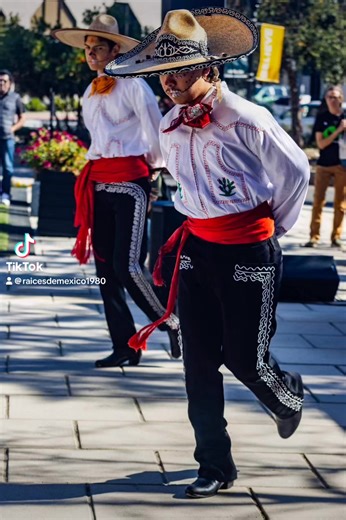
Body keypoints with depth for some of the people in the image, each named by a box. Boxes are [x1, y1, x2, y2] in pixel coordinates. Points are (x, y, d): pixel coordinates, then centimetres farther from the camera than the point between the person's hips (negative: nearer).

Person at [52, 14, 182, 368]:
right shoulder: (90, 93, 15)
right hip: (98, 183, 7)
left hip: (129, 182, -7)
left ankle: (170, 324, 6)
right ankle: (124, 346, 9)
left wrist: (153, 167, 10)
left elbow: (156, 134, -1)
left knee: (127, 265, -15)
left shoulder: (133, 86, -6)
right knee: (105, 269, 4)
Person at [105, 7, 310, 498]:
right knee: (199, 363, 3)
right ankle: (215, 466, 14)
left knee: (246, 359, 1)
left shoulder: (245, 121, -17)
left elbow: (296, 171, -3)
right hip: (197, 247, 6)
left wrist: (276, 224, 7)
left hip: (249, 252, -6)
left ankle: (289, 398, 36)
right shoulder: (171, 126, 2)